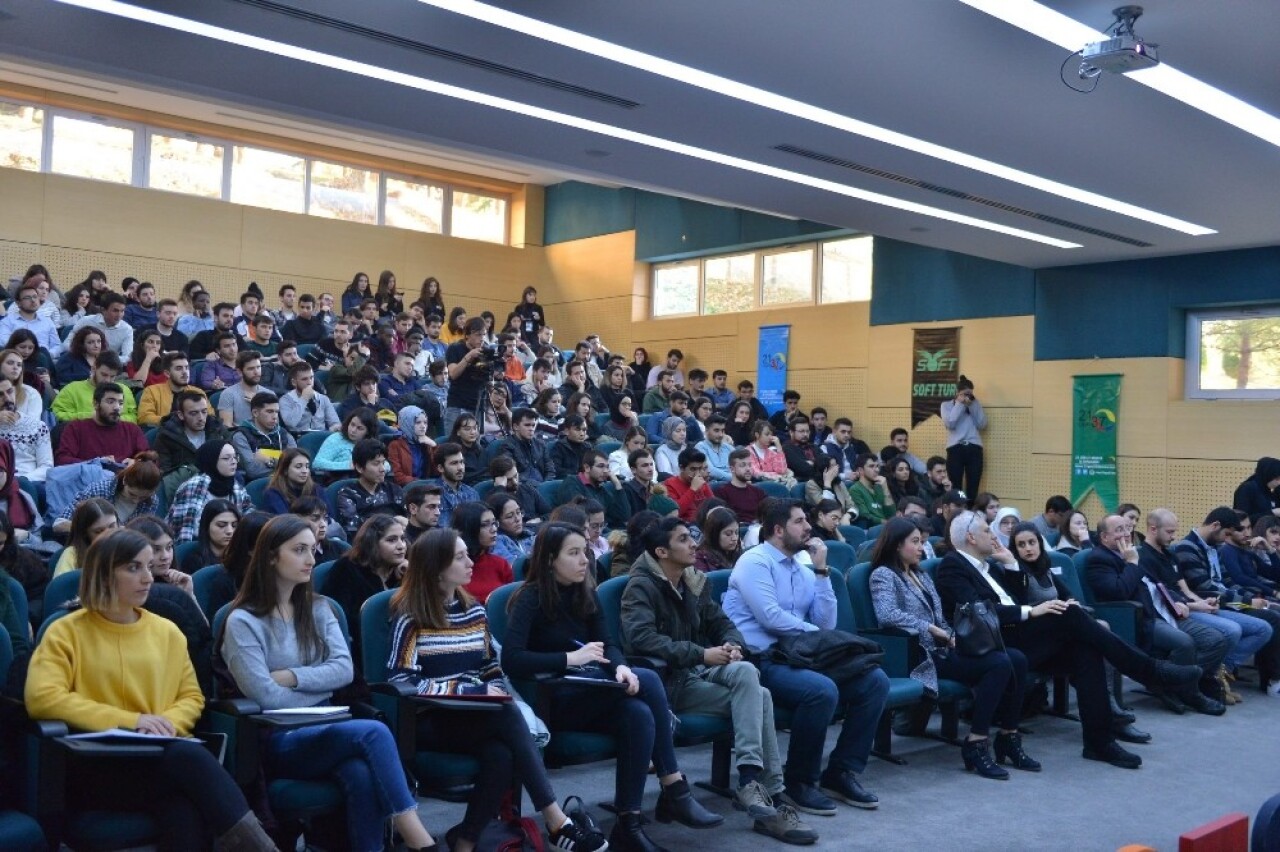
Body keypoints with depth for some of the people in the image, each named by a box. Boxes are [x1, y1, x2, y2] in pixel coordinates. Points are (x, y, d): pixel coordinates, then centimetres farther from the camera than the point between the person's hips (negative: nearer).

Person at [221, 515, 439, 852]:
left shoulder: (318, 609, 13)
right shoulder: (243, 621, -4)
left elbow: (344, 670, 0)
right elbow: (265, 696, -13)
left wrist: (291, 677, -11)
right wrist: (320, 690, -4)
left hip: (323, 729, 4)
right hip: (278, 740, -4)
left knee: (362, 773, -32)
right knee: (373, 732, -29)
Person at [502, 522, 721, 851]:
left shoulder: (585, 593, 9)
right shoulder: (531, 598, -11)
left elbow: (607, 644, 2)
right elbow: (511, 660, -23)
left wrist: (620, 667, -21)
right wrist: (570, 658, -25)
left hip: (590, 694, 6)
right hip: (550, 701, -6)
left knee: (639, 713, -27)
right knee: (648, 680, -25)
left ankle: (629, 823, -20)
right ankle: (675, 791, -18)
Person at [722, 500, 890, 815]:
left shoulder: (802, 568, 17)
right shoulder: (754, 561, -6)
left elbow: (826, 624, 8)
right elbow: (771, 618, -17)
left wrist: (821, 571, 2)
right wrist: (813, 632, -4)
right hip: (762, 660, -8)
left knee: (875, 680, -6)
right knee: (822, 690, -34)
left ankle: (841, 772, 3)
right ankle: (798, 782, -13)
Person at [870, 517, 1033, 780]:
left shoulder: (921, 574, 24)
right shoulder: (883, 575, -3)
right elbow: (887, 614, -21)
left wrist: (952, 636, 1)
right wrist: (933, 630, -18)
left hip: (942, 647, 8)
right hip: (920, 654, -8)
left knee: (1017, 658, -11)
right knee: (999, 664, -25)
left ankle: (1008, 736, -2)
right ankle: (975, 745, -21)